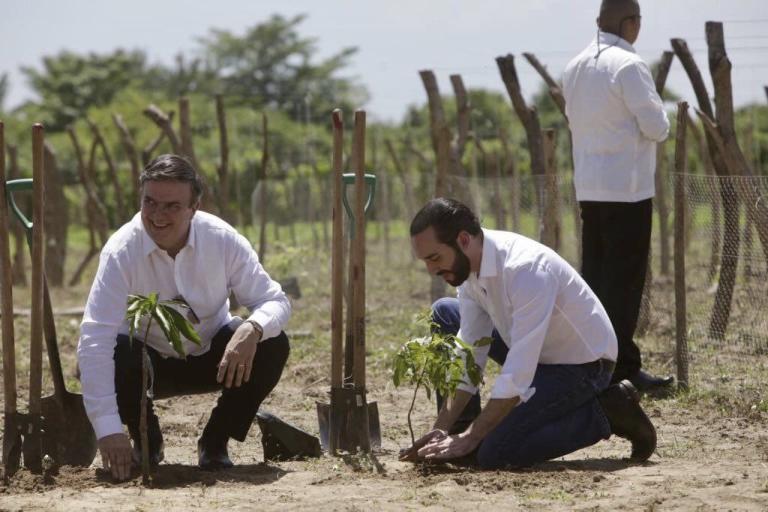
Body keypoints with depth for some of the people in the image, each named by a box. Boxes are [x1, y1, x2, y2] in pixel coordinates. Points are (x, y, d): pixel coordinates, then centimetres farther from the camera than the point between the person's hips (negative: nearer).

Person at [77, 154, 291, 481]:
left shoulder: (223, 240, -19)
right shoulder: (122, 251, -26)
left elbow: (275, 301, -12)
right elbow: (94, 340, -33)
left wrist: (252, 330, -40)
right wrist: (108, 429, -42)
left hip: (214, 359, 2)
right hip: (148, 364, -2)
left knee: (272, 346, -25)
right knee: (112, 355, -34)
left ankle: (215, 443, -1)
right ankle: (146, 442, -1)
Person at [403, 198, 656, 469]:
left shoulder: (526, 269, -34)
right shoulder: (469, 266, -8)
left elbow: (518, 376, -34)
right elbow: (469, 356, -3)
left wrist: (469, 439, -28)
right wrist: (442, 428, -10)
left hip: (582, 364, -9)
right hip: (536, 353, 9)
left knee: (494, 455, -20)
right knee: (444, 313, 3)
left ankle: (602, 414, -5)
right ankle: (457, 434, 6)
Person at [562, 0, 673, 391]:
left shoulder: (575, 67, 9)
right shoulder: (628, 66, -15)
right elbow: (656, 127, -15)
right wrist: (658, 119, 6)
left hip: (588, 187, 8)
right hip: (626, 187, -8)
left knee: (594, 275, 12)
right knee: (625, 280, -5)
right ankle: (621, 366, -6)